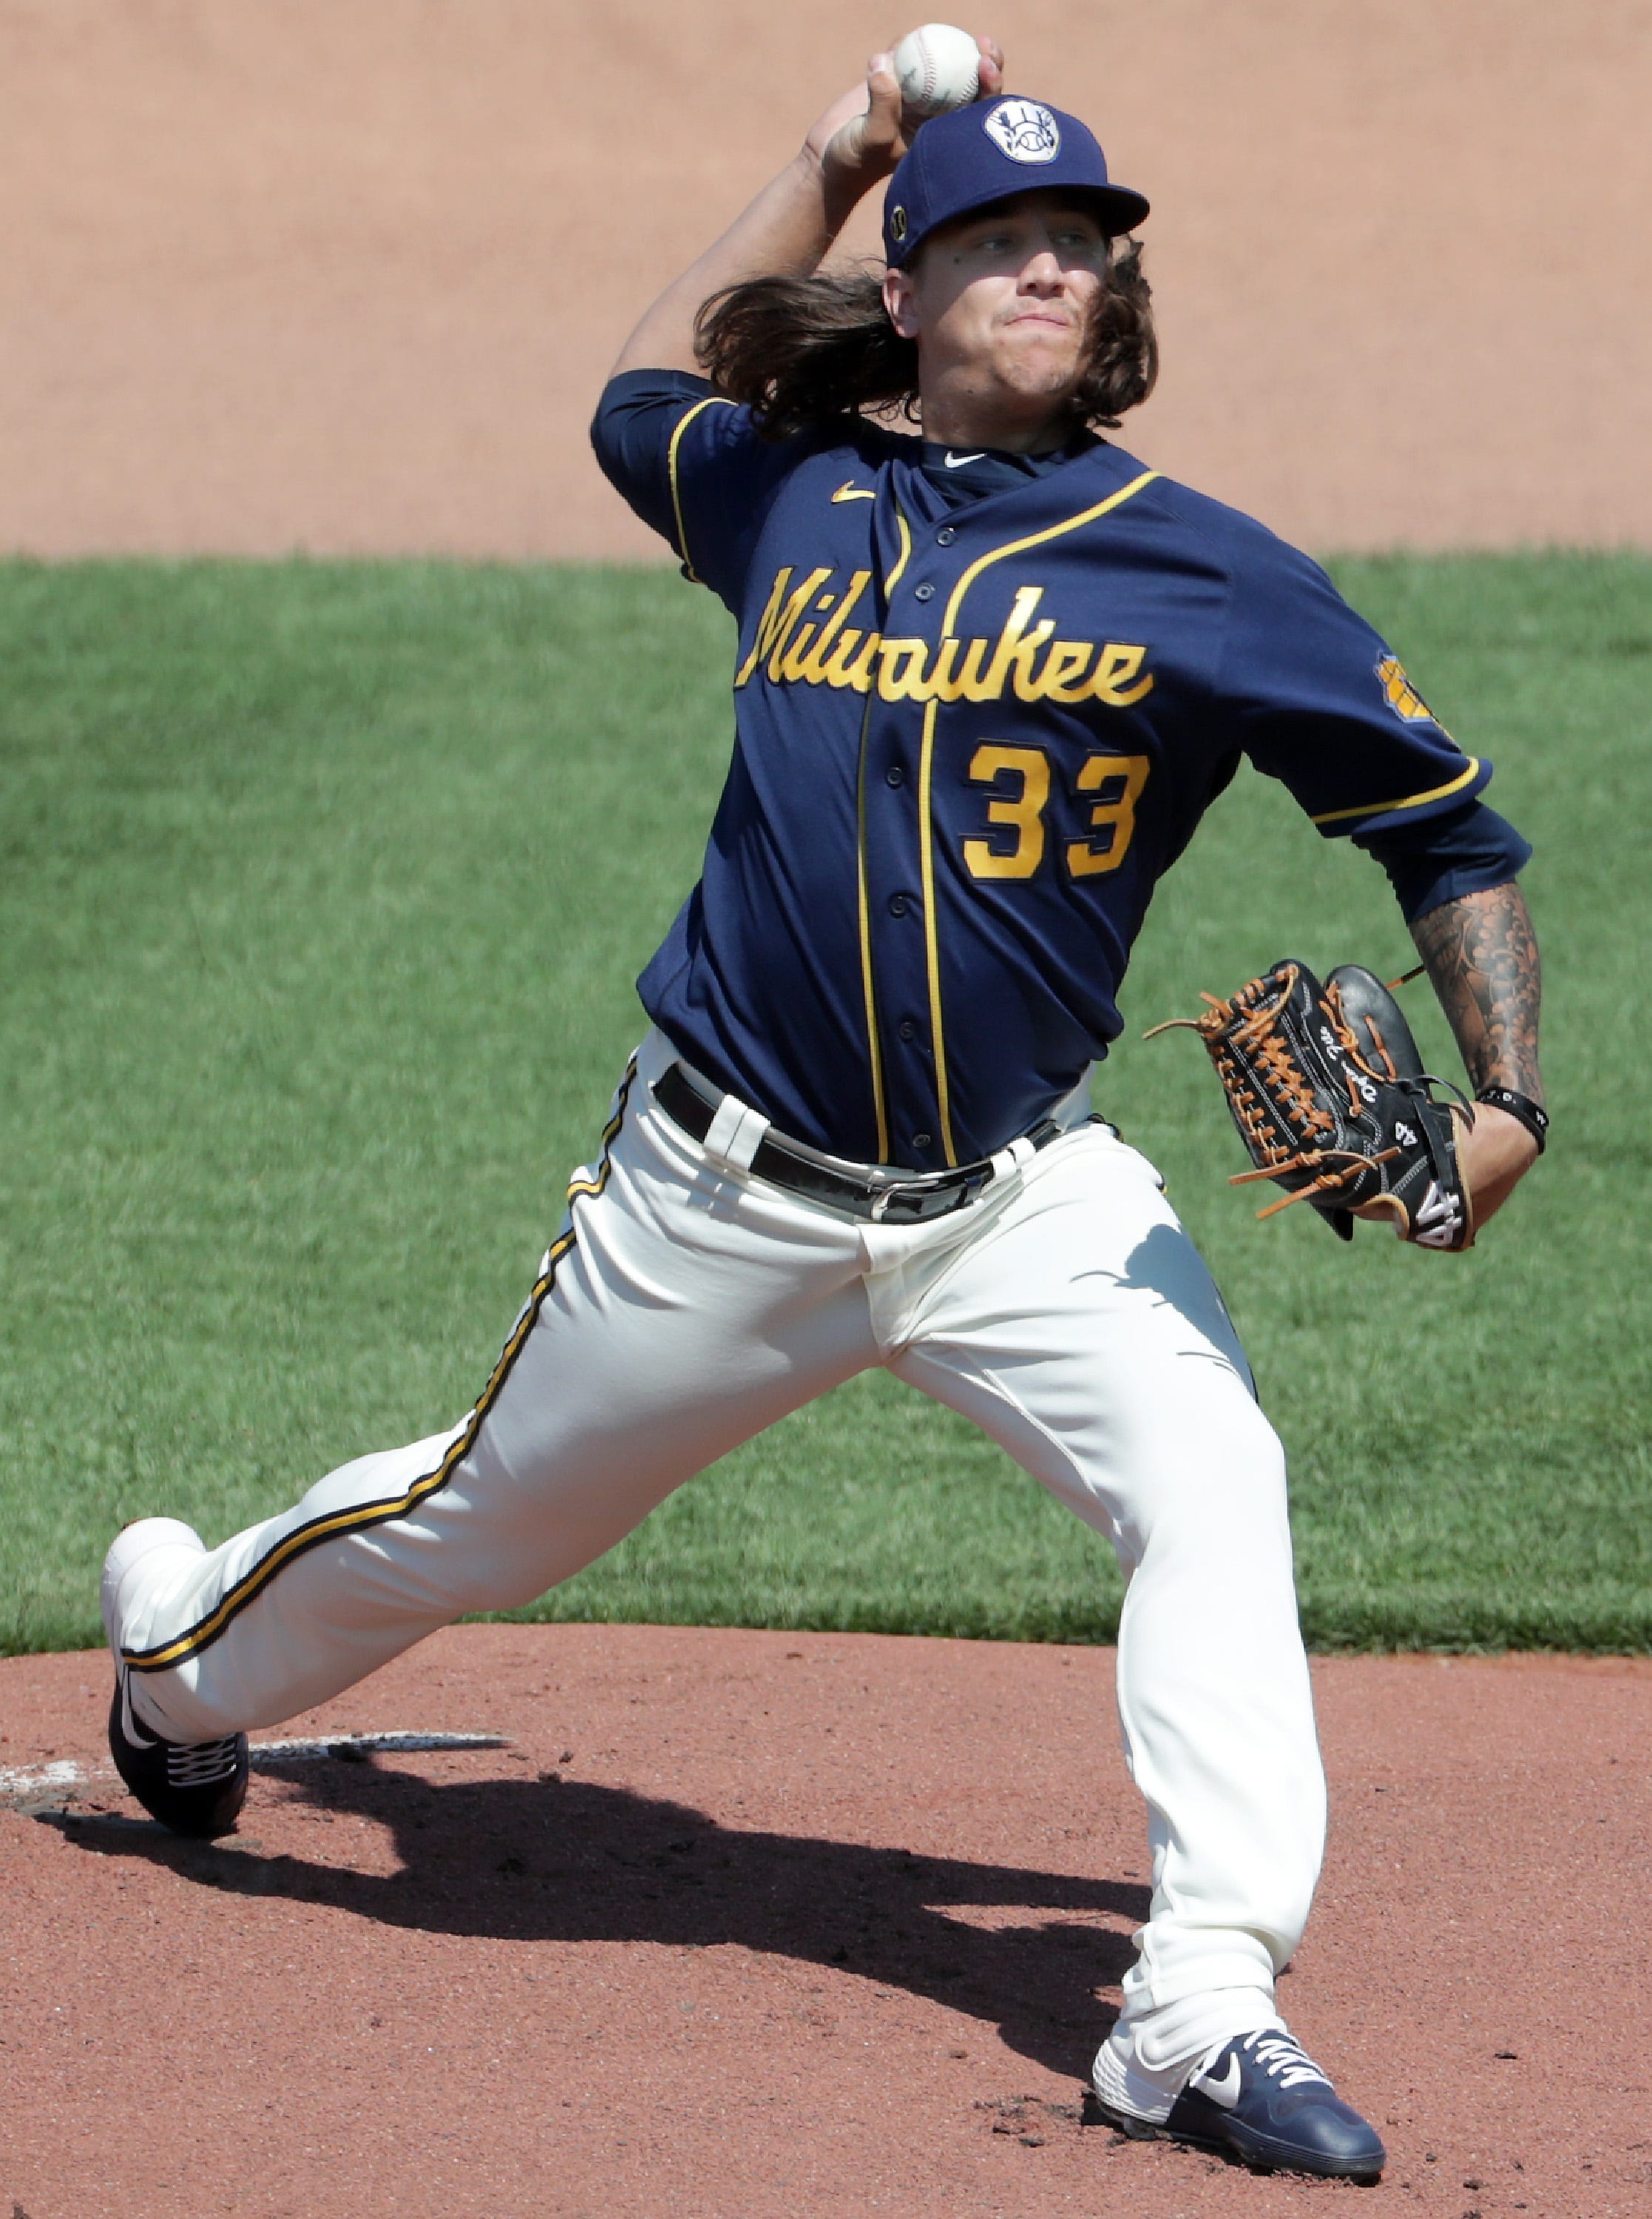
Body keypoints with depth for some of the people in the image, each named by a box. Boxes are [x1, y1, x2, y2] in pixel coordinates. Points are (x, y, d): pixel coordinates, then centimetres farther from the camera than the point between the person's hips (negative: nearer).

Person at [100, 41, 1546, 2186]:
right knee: (478, 1517, 16)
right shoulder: (793, 495, 0)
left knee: (1212, 1491, -26)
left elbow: (1451, 831, -2)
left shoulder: (1203, 573, -9)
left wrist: (1504, 1097, -14)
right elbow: (651, 392, 25)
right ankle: (188, 1651, 47)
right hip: (727, 1193, 1)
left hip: (1028, 1200, -1)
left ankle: (1206, 2010, -27)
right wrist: (835, 160, 16)